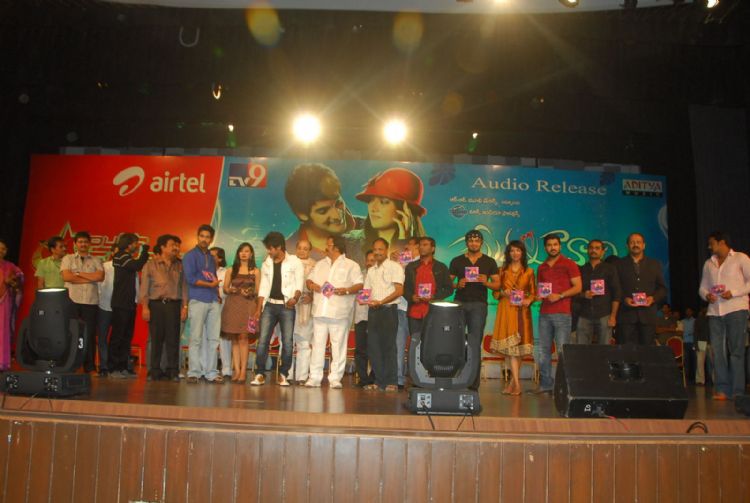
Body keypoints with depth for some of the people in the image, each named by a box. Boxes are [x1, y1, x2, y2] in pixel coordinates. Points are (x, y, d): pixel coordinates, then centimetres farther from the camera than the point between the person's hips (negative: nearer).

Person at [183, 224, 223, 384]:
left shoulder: (211, 258, 21)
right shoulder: (190, 256, 1)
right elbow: (190, 278, -10)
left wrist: (217, 294, 3)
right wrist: (210, 284, -4)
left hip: (214, 302, 6)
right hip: (198, 301, -6)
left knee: (213, 339, 2)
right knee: (196, 339, -5)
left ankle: (211, 372, 6)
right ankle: (194, 372, 0)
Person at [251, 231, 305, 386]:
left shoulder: (295, 262, -1)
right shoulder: (266, 264, 12)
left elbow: (299, 285, -4)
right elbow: (263, 288, 12)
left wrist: (295, 298, -24)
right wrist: (259, 309, 6)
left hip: (287, 306, -3)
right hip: (270, 305, 3)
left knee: (287, 342, -2)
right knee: (262, 340, -4)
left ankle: (283, 375, 8)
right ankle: (260, 374, 2)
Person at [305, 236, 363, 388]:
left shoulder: (351, 266, 4)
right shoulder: (320, 264, 21)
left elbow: (359, 285, -2)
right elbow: (309, 280, 21)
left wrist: (347, 290, -19)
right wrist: (311, 285, -1)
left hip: (339, 312, -4)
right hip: (320, 311, 4)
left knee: (338, 345, -2)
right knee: (317, 344, 4)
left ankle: (335, 378, 4)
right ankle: (315, 377, 9)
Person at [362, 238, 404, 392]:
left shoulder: (394, 267, -1)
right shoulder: (371, 270, 19)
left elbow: (399, 291, -9)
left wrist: (380, 302, -18)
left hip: (388, 309, -6)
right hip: (373, 311, 6)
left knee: (388, 346, -5)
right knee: (373, 346, 4)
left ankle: (391, 382, 0)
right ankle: (379, 381, 11)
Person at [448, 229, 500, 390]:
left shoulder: (489, 262, 9)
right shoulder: (457, 261, 10)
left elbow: (497, 284, 6)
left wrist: (486, 282, -13)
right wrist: (457, 285, -12)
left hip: (479, 304, -1)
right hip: (460, 303, 1)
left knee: (475, 345, -1)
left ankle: (473, 383, 2)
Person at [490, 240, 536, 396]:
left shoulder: (529, 271, 11)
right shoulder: (502, 270, 12)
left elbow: (534, 293, 11)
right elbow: (495, 291, 13)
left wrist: (529, 300, -9)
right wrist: (503, 293, -8)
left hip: (522, 311, 1)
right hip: (506, 310, 0)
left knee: (518, 345, -1)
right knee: (511, 345, -9)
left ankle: (513, 382, 8)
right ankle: (516, 383, -10)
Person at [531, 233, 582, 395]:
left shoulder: (569, 264, 2)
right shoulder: (542, 267, 18)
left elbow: (577, 287, -3)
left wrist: (559, 296, -14)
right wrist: (538, 295, 5)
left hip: (562, 313, -5)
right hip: (544, 313, 5)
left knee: (562, 350, -6)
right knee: (543, 350, 4)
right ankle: (545, 383, 11)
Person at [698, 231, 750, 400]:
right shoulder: (709, 263, 19)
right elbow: (702, 287, 20)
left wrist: (733, 292, -13)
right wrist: (706, 295, -2)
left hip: (736, 309, -5)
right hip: (715, 311, 5)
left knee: (736, 351, -4)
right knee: (717, 351, 0)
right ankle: (722, 389, 4)